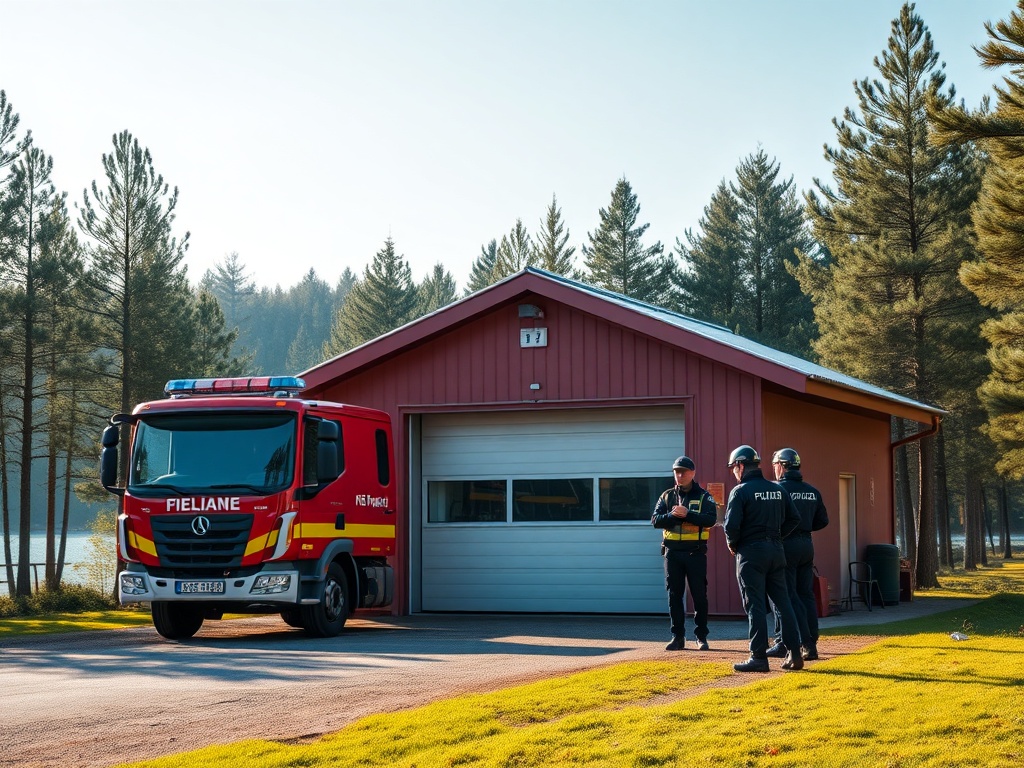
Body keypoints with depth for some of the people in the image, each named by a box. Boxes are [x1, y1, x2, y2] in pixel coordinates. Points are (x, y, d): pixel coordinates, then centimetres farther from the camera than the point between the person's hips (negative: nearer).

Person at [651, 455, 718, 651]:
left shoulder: (703, 496, 1)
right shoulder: (667, 496, 10)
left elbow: (711, 519, -13)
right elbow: (655, 520, 0)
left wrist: (687, 514, -22)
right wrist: (672, 515, -18)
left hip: (695, 552, -3)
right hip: (672, 552, 3)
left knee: (699, 595, 1)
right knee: (674, 595, 5)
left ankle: (701, 636, 9)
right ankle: (678, 637, 11)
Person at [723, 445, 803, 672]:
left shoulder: (740, 491, -9)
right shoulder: (778, 490, 10)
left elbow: (732, 525, -16)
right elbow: (794, 518, 10)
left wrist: (732, 544, 1)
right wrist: (776, 536, 15)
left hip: (751, 553, -6)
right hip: (776, 551, 6)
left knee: (755, 606, -3)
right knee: (783, 602, 10)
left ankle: (758, 657, -4)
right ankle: (794, 654, 9)